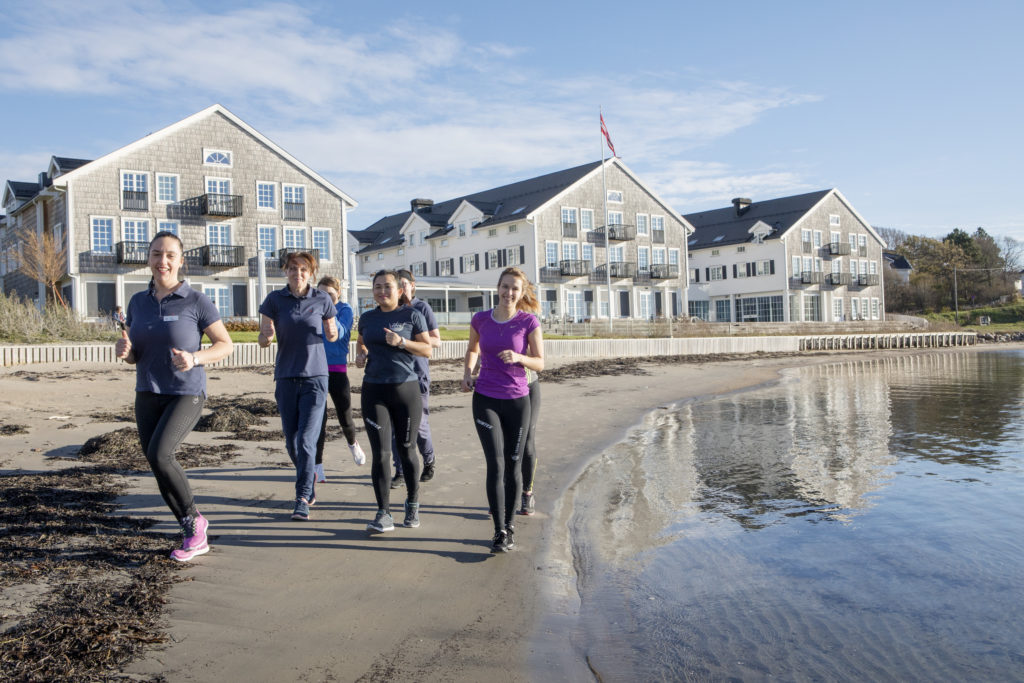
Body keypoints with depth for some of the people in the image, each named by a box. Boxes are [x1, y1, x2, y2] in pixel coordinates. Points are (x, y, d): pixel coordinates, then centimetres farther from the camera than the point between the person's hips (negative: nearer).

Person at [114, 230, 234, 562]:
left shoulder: (196, 301, -9)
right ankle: (195, 538, 20)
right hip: (148, 395, 6)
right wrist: (123, 349, -12)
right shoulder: (138, 302, 6)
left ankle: (193, 519, -2)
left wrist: (194, 358, -23)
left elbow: (225, 344, -5)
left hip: (186, 394, -6)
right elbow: (132, 356, 12)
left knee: (159, 454, -24)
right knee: (160, 470, 5)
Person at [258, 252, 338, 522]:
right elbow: (262, 341, 1)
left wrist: (333, 333, -11)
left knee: (307, 440, -11)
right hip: (286, 377, 2)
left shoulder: (322, 300, 0)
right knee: (291, 442, 9)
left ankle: (303, 499, -6)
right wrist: (267, 335, -22)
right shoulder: (275, 299, 1)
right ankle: (309, 485, 33)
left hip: (315, 377, -2)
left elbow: (332, 335, 12)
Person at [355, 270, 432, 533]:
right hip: (374, 391, 2)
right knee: (379, 453, -5)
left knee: (405, 449, 8)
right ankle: (384, 514, 0)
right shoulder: (367, 318, 11)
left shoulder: (412, 315, 0)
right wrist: (360, 355, 7)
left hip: (405, 389, -2)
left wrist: (401, 342, -15)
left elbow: (427, 349, -1)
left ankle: (412, 503, 28)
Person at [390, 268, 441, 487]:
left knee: (418, 424, -1)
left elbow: (436, 341, -3)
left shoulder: (422, 307, -1)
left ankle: (429, 460, 25)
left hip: (417, 373, -3)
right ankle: (400, 471, 12)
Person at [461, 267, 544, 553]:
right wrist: (467, 373, 3)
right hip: (485, 400, 0)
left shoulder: (529, 322, -7)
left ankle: (509, 525, 25)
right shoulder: (480, 319, 0)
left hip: (517, 400, 0)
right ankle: (499, 531, -1)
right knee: (495, 465, -8)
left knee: (513, 465, 9)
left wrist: (518, 357, -23)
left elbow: (540, 363, -4)